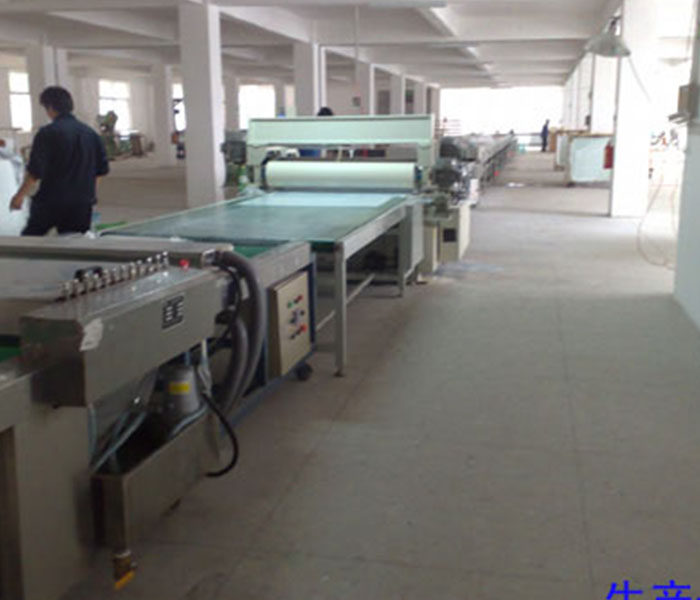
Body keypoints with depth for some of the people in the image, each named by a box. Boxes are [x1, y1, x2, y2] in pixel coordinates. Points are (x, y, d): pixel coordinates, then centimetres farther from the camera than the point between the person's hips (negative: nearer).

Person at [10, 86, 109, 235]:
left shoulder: (47, 133, -10)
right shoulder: (91, 133, 6)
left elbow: (35, 171, -13)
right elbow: (102, 170, 12)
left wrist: (20, 195, -3)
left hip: (51, 201, -4)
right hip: (83, 203, 5)